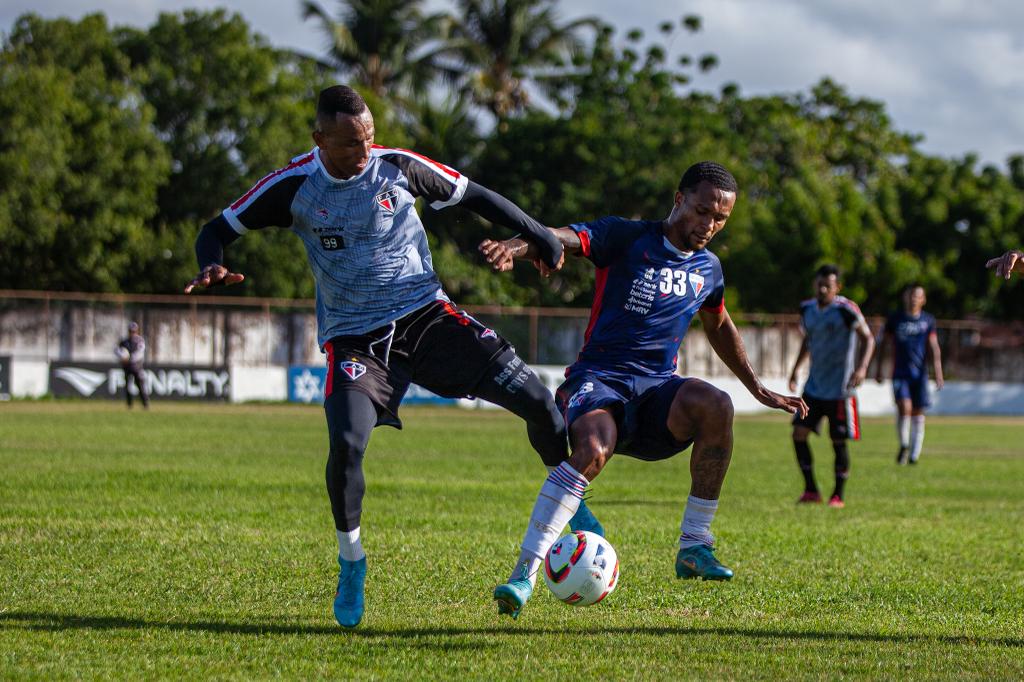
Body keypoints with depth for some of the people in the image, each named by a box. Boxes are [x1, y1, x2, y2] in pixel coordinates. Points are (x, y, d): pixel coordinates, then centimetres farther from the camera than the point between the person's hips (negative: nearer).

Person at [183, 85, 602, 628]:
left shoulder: (398, 167, -5)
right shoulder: (293, 186, -6)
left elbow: (471, 196, 8)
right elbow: (219, 228, 3)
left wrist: (538, 235, 5)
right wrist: (211, 267, -19)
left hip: (426, 316, 2)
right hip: (353, 337, -2)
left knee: (533, 396, -10)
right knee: (346, 442, -26)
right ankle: (350, 563, 0)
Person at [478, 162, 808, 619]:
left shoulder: (708, 268, 16)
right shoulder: (628, 238, -2)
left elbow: (719, 327, 35)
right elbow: (564, 238, -19)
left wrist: (758, 389, 39)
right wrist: (516, 247, -41)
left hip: (658, 389, 5)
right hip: (598, 379, -4)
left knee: (717, 406, -29)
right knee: (594, 449, -38)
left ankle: (694, 547, -16)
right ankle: (524, 574, -35)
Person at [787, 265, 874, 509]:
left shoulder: (846, 310, -13)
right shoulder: (807, 309, 6)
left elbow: (867, 338, -10)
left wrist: (862, 367, -24)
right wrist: (795, 369, 18)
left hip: (839, 388, -6)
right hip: (814, 385, 6)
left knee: (839, 441, -1)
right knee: (799, 432, -4)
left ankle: (838, 495, 12)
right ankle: (810, 490, 6)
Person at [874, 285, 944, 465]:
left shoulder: (928, 321, 7)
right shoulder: (895, 319, 5)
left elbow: (934, 347, 6)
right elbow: (883, 344, 13)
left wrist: (937, 371, -6)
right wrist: (879, 369, 10)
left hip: (919, 374, 1)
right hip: (900, 373, -1)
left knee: (918, 413, 1)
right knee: (904, 407, -21)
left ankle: (914, 455, 9)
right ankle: (904, 445, -3)